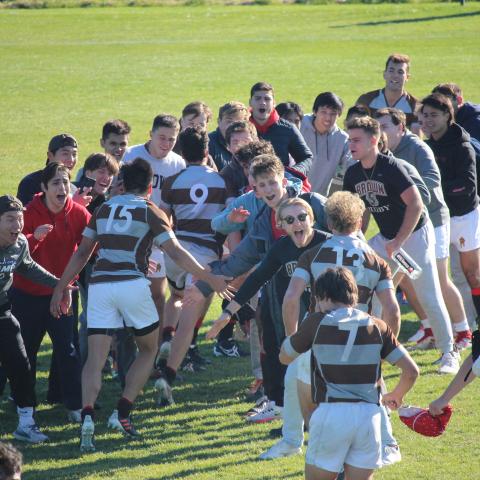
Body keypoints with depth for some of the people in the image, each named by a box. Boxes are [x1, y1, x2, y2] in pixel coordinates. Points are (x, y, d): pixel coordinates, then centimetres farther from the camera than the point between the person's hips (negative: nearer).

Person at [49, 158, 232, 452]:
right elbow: (176, 253, -2)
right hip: (132, 284, -3)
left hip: (99, 285, 3)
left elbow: (82, 254, 17)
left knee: (95, 359, 0)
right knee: (149, 349, 18)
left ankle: (87, 415, -24)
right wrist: (210, 279, 3)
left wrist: (60, 289, 24)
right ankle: (123, 413, 4)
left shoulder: (104, 209, 17)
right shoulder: (150, 211, 6)